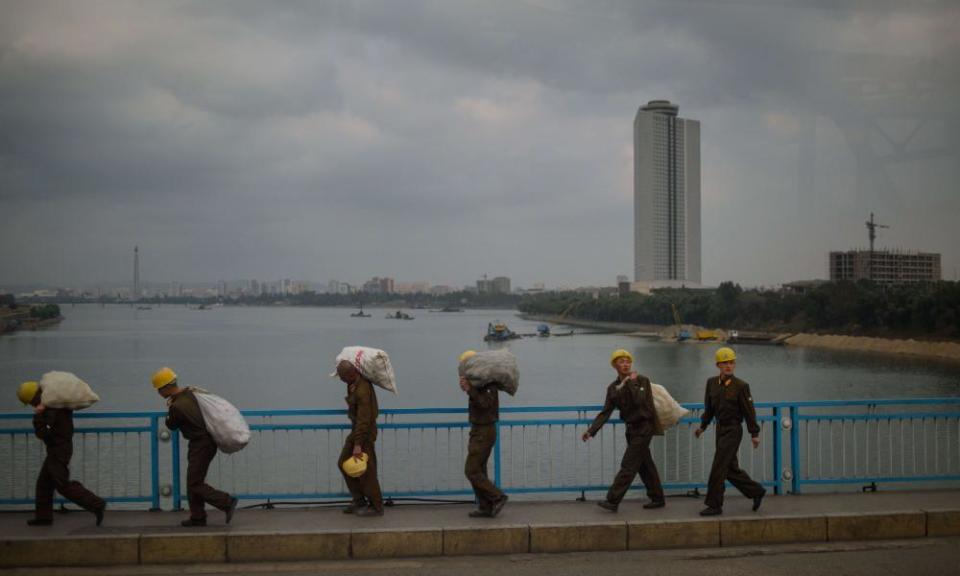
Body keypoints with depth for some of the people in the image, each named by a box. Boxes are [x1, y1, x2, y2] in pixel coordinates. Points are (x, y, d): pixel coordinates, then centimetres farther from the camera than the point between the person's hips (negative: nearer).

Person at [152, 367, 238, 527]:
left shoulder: (177, 407, -23)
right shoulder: (190, 392, 2)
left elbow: (171, 425, -4)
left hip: (201, 445, -9)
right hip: (208, 440, 9)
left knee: (195, 484, -3)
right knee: (193, 482, 15)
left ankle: (228, 502, -7)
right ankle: (197, 518, 20)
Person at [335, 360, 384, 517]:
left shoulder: (362, 391, -29)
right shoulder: (357, 379, -3)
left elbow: (363, 419, -28)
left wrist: (358, 445, -28)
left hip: (365, 432, -10)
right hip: (357, 429, 10)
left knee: (366, 470, -2)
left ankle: (376, 507, 9)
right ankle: (359, 501, 20)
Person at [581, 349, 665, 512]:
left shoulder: (642, 380, -9)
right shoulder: (613, 387, 5)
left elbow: (639, 401, -23)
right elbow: (605, 412, 0)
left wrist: (631, 383, -20)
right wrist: (591, 430, -10)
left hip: (644, 427, -6)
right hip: (632, 429, 6)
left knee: (628, 465, -9)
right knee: (645, 465, 14)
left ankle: (613, 501, -11)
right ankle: (657, 499, 25)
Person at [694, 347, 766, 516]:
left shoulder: (741, 386, -11)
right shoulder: (711, 383, 3)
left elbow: (749, 411, -9)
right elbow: (709, 407, 15)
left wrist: (754, 434, -7)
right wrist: (702, 426, 14)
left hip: (733, 431, -6)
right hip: (720, 429, 6)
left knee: (718, 467, -8)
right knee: (731, 469, 13)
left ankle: (715, 505, 1)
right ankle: (757, 492, 29)